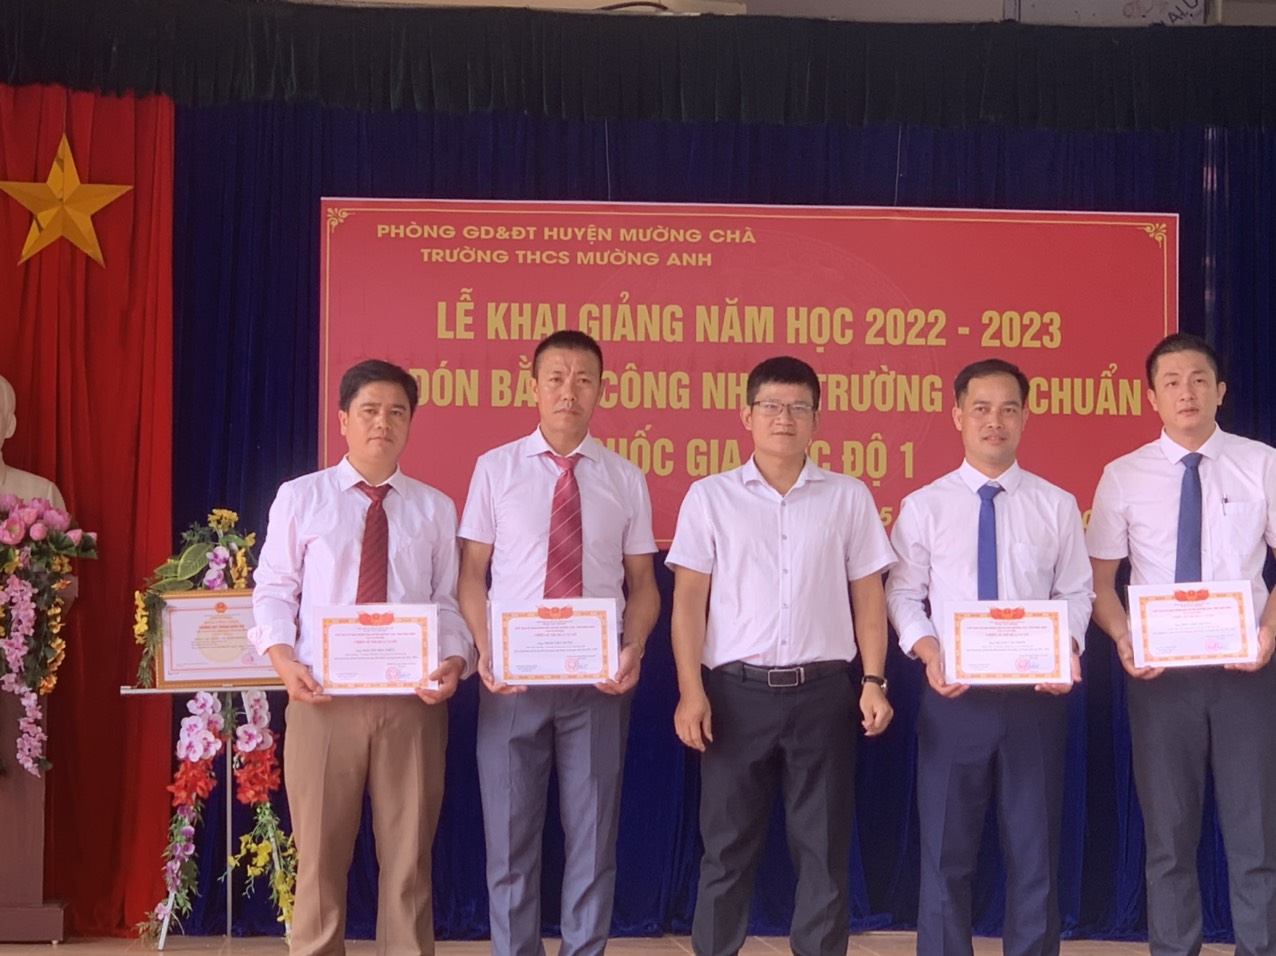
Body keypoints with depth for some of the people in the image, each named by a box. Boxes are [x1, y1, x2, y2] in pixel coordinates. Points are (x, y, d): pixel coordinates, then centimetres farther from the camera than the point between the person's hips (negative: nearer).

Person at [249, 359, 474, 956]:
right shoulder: (299, 497, 7)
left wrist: (453, 662, -13)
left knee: (407, 855, 8)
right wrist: (283, 658, -14)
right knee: (320, 854, 7)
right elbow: (274, 590, 3)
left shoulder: (435, 509, 10)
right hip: (323, 696, -1)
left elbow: (449, 601, 5)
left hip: (412, 699, 1)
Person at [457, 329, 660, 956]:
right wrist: (484, 649, -12)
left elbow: (642, 583, 5)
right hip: (511, 676, 0)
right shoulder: (495, 469, 2)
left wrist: (633, 650, -12)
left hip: (597, 679, 1)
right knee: (510, 836, 8)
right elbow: (472, 571, 2)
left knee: (594, 835, 9)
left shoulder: (625, 480, 4)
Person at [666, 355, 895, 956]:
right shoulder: (710, 496, 3)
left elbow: (868, 598, 8)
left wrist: (874, 681, -2)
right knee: (727, 843, 7)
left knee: (823, 846, 9)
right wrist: (691, 691, -7)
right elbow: (689, 600, 1)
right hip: (736, 689, -1)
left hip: (823, 690, 1)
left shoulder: (849, 497, 6)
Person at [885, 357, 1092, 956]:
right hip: (954, 695, -1)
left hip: (1036, 694, 1)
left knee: (1034, 851, 11)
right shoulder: (923, 506, 0)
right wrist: (927, 651, -15)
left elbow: (1076, 592, 4)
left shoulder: (1057, 505, 2)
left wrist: (1069, 648, -14)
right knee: (946, 853, 9)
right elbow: (903, 594, 2)